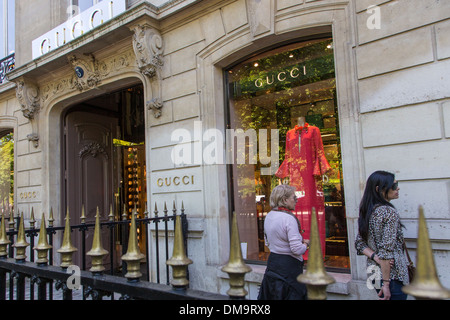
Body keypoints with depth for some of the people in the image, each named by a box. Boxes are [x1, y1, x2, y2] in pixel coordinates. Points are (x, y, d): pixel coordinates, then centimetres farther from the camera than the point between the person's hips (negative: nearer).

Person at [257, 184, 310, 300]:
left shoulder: (269, 216, 6)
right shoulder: (289, 218, -20)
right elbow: (297, 250, -23)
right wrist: (306, 244, -2)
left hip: (272, 261, 8)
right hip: (289, 265, -8)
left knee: (272, 296, 16)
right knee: (293, 295, 4)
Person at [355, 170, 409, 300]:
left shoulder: (366, 211, 6)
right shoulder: (390, 212, -17)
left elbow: (359, 243, 5)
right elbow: (387, 250, -21)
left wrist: (375, 258, -8)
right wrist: (386, 284, -19)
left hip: (374, 272, 8)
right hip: (392, 274, -8)